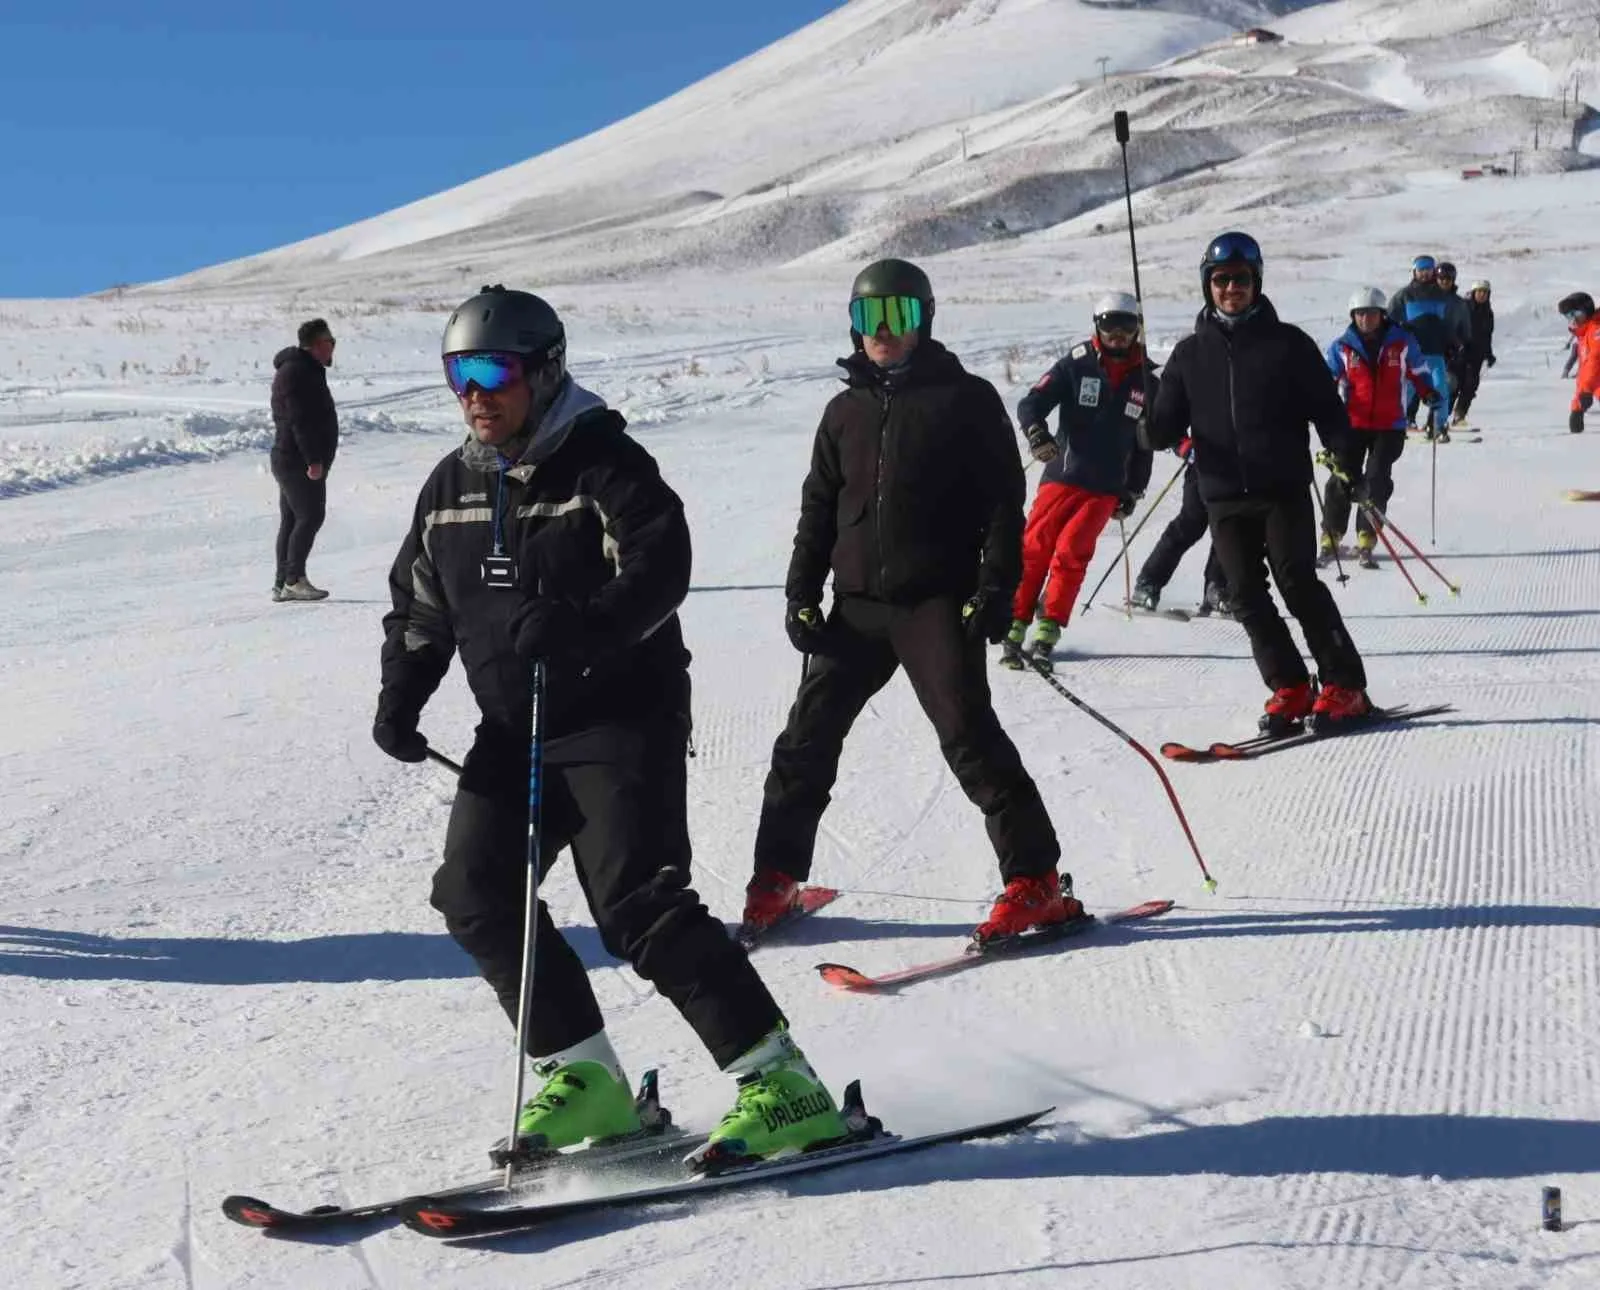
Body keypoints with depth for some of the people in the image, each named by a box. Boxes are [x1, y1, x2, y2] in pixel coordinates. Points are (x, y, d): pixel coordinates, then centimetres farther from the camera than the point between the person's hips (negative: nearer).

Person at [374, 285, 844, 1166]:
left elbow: (660, 570, -22)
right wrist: (400, 697, 6)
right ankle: (585, 1077, 11)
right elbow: (419, 605, 20)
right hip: (512, 730, 8)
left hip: (622, 718, -8)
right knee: (475, 897, -1)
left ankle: (780, 1083, -10)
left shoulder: (603, 463, -9)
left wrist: (578, 624, -39)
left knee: (636, 906, -17)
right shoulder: (452, 487, 12)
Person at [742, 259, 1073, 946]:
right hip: (859, 603, 5)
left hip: (938, 599, -5)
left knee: (967, 732, -14)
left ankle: (1035, 881, -7)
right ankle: (776, 877, 18)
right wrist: (802, 593, 9)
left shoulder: (966, 399, 1)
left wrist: (996, 588, -12)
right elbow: (819, 507, 18)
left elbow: (1004, 500, -2)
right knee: (808, 734, 5)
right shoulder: (846, 411, 14)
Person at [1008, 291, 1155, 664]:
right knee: (1033, 547, -8)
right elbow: (1031, 403, -8)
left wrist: (1133, 491, 17)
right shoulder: (1076, 365, 0)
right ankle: (1015, 622, 0)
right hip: (1063, 475, -1)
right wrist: (1036, 433, -28)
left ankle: (1050, 627, -4)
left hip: (1106, 487, 1)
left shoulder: (1145, 381, 10)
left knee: (1071, 552, -12)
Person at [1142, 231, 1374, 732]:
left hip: (1283, 489, -3)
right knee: (1247, 596, 3)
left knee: (1297, 582, -11)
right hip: (1223, 497, 4)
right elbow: (1168, 424, 10)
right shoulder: (1191, 353, 10)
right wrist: (1151, 431, -11)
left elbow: (1325, 405, 4)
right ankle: (1289, 687, 13)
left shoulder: (1287, 343, 3)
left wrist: (1344, 452, -8)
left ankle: (1345, 686, -4)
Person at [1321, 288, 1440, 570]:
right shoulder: (1342, 346, 1)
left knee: (1377, 480, -9)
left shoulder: (1402, 341, 2)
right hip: (1353, 423, 1)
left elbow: (1418, 371, 15)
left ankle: (1366, 541, -4)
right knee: (1343, 478, -4)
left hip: (1390, 426, 0)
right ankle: (1330, 538, 8)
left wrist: (1429, 394, 3)